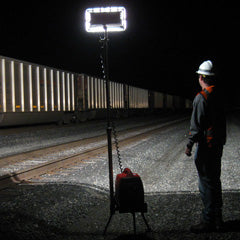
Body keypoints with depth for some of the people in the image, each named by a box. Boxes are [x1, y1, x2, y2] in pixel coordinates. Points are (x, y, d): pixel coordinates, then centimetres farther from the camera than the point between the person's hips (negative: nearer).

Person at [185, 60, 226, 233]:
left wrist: (190, 144, -12)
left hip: (206, 145, -9)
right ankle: (217, 220, 24)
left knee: (206, 184, -4)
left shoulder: (202, 97, -15)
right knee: (215, 181, 16)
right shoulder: (219, 95, 9)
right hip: (219, 144, 9)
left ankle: (208, 221, 1)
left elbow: (197, 125, -18)